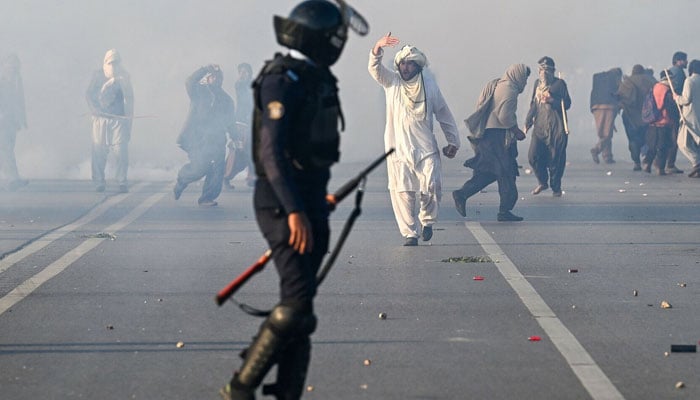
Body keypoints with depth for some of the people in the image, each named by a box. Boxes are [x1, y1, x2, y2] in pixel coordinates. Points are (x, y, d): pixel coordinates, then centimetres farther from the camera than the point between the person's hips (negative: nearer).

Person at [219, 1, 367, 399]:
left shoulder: (318, 79, 14)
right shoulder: (283, 81, -16)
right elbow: (271, 150, -24)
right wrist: (294, 211, -30)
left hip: (310, 202, 10)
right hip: (283, 204, -10)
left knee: (301, 307, 8)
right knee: (296, 302, -16)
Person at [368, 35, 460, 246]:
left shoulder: (429, 85, 8)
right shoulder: (391, 82, 6)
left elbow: (443, 114, 14)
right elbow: (374, 68, -12)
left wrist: (453, 141, 11)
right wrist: (377, 48, -32)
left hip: (426, 149, 0)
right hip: (398, 149, 0)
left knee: (431, 188, -11)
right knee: (402, 193, -4)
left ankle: (427, 220, 17)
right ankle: (409, 233, 6)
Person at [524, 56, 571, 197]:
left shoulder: (559, 84, -1)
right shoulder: (537, 83, 14)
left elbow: (566, 104, -2)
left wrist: (552, 100, -17)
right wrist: (527, 123, 18)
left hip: (556, 128, -5)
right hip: (539, 126, 5)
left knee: (555, 158, -3)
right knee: (533, 156, -4)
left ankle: (556, 187, 11)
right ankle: (542, 182, 17)